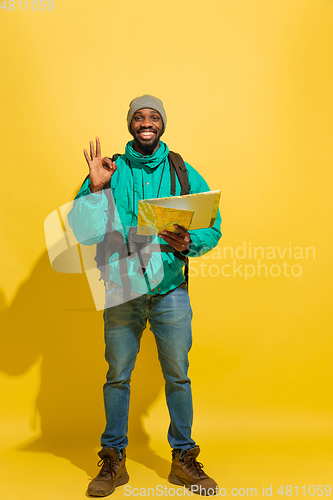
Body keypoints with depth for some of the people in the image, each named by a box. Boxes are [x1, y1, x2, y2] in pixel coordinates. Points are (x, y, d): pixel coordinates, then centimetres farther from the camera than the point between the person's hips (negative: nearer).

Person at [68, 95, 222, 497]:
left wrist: (188, 242, -15)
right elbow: (79, 227, 1)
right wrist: (94, 188, -13)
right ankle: (113, 461, 23)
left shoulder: (185, 174, 7)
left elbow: (214, 229, 5)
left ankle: (184, 459, 24)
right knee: (117, 375, 7)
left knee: (178, 375, 7)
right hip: (121, 289, 0)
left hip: (170, 290, 1)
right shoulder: (110, 171, 6)